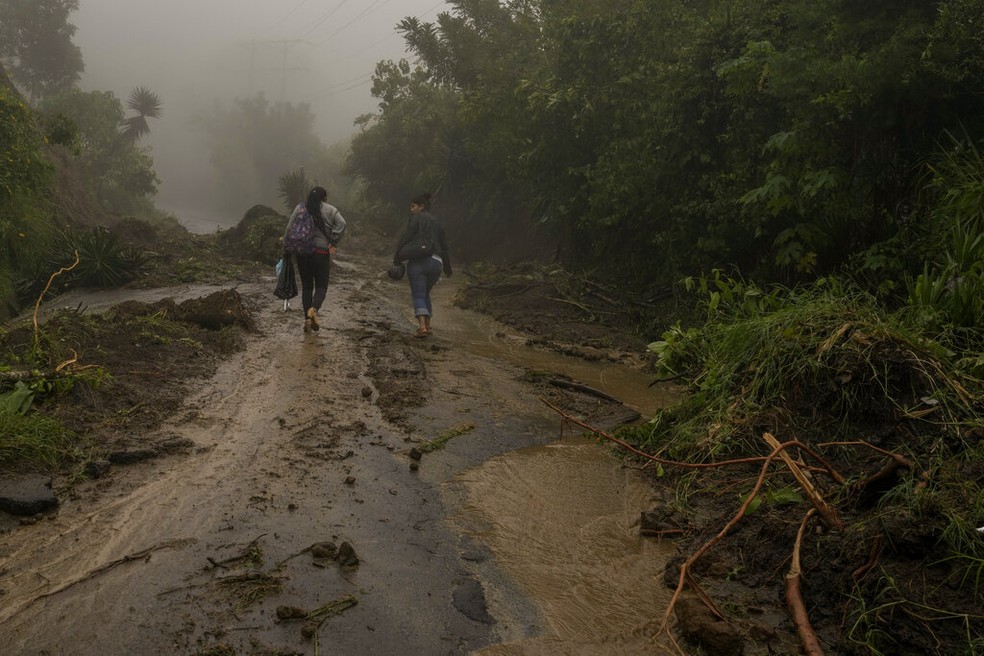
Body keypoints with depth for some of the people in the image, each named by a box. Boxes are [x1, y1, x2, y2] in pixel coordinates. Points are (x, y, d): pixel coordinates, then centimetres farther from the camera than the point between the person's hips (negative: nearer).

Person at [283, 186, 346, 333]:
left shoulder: (300, 208, 6)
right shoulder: (330, 210, 2)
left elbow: (290, 228, 2)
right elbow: (341, 224, -14)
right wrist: (333, 243, -10)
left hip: (302, 253, 2)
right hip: (321, 253, -2)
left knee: (306, 286, 11)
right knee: (321, 286, 6)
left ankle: (307, 318, 5)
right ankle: (314, 309, -21)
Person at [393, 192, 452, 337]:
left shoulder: (416, 218, 1)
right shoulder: (437, 222, 19)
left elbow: (405, 238, -6)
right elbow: (444, 246, 21)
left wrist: (396, 258, 1)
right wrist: (447, 268, 27)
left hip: (417, 262, -5)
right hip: (435, 262, 5)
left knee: (418, 295, -4)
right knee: (425, 294, 21)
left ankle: (422, 326, -21)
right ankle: (427, 325, 18)